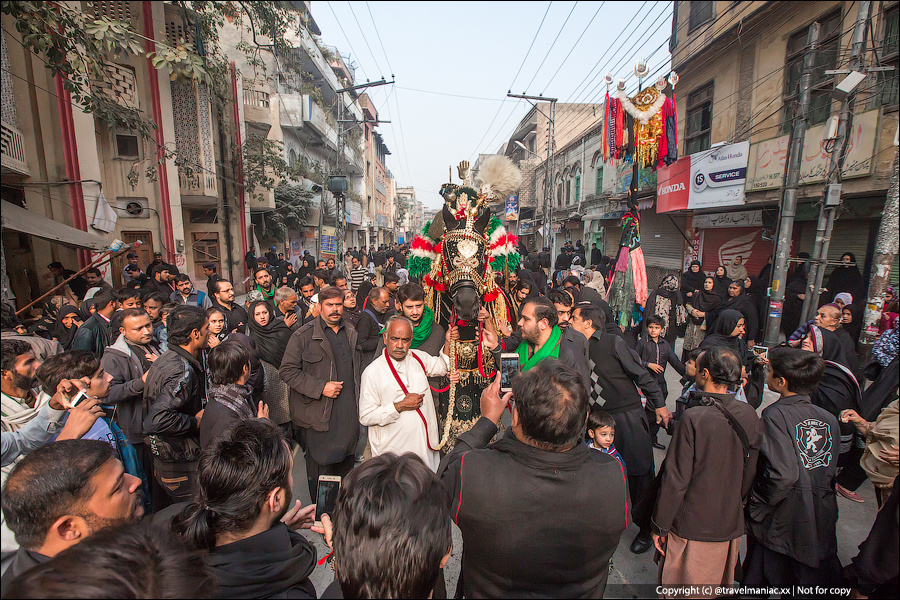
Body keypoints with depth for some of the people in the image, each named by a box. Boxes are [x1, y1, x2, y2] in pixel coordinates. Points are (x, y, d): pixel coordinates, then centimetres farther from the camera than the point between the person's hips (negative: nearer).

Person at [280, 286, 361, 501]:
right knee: (320, 468, 6)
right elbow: (288, 370, -10)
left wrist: (359, 399, 12)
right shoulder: (303, 335, -7)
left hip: (349, 414, 5)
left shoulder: (351, 334, 10)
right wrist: (320, 387, -17)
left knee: (346, 467, 17)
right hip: (319, 415, -5)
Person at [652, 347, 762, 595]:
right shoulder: (749, 415, -8)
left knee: (682, 589, 15)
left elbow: (675, 479, -20)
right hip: (731, 526, 6)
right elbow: (750, 474, 4)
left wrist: (660, 526, -8)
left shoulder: (694, 418, -25)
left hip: (691, 528, -5)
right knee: (721, 586, 26)